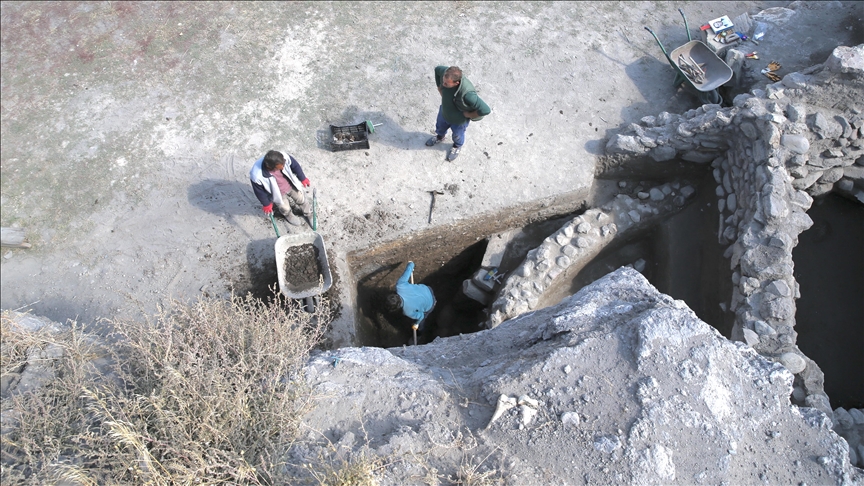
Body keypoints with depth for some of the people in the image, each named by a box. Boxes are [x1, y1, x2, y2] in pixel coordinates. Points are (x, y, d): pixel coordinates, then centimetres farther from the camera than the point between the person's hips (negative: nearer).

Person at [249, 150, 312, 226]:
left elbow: (295, 165, -13)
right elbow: (259, 191, -21)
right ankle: (289, 216, 60)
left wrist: (303, 178, -1)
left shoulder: (284, 157, -37)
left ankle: (309, 213, 57)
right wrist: (266, 204, -6)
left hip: (291, 185, 3)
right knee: (285, 208, 23)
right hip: (277, 193, -2)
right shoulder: (257, 176, -42)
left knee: (301, 199, 24)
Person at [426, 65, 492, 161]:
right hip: (444, 112, 5)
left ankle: (457, 146, 65)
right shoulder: (446, 73, -32)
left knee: (457, 135, 29)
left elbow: (485, 110, -43)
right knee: (440, 127, 34)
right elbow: (437, 69, -6)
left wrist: (468, 115, -27)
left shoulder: (467, 94, -49)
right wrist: (440, 89, -8)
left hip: (459, 120, -4)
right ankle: (440, 137, 71)